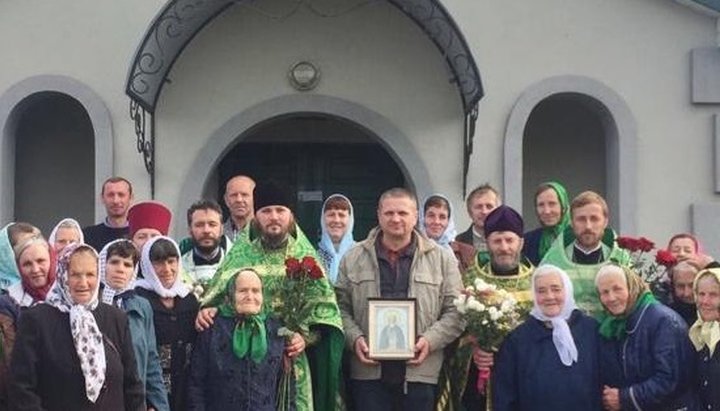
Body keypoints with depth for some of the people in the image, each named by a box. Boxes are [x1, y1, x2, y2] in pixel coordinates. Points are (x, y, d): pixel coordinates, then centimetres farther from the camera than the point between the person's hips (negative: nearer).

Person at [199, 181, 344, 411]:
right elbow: (217, 294, 10)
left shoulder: (305, 257, 7)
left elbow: (325, 307, 4)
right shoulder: (240, 255, 10)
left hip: (293, 360, 0)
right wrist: (207, 309, -12)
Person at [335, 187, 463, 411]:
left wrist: (430, 340, -10)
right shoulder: (353, 258, 10)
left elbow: (455, 311, 5)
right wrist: (355, 338, -8)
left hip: (421, 373, 0)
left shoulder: (442, 258, 8)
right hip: (369, 371, 0)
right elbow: (341, 308, 9)